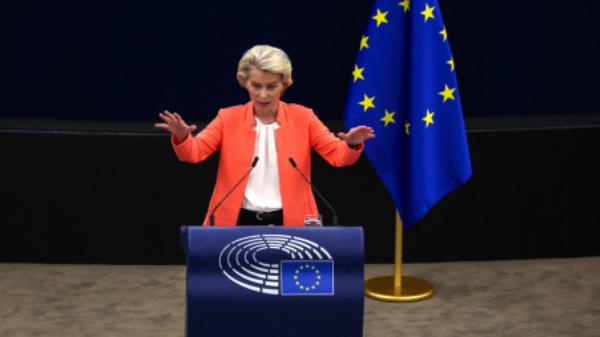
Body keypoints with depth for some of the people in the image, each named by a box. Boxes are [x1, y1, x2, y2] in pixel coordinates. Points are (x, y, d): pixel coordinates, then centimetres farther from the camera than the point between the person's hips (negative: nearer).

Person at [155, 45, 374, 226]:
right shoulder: (229, 118, 5)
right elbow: (193, 153, -3)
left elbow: (338, 155, 0)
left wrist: (352, 144, -23)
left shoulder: (302, 118, 4)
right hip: (240, 223, 0)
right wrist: (181, 136, -25)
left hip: (289, 224, 0)